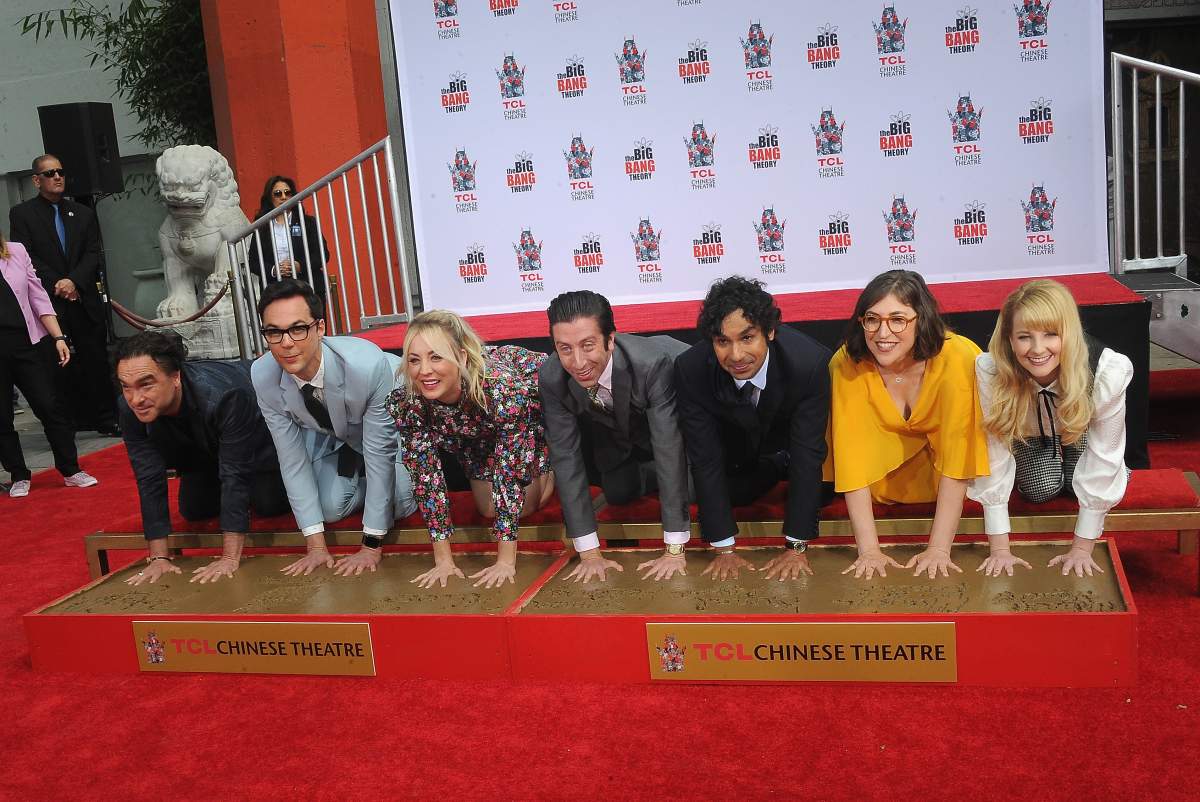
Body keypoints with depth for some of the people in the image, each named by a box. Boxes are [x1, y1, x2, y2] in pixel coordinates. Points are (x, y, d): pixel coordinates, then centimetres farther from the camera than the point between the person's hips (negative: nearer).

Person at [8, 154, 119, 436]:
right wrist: (55, 285, -12)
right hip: (49, 304, -2)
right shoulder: (21, 214, 5)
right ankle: (71, 421, 6)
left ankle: (107, 418, 9)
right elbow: (25, 257, -3)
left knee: (97, 361, 2)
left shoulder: (84, 214, 14)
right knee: (59, 366, 0)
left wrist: (74, 281, -11)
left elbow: (93, 255, 5)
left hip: (85, 301, 2)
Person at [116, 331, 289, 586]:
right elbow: (149, 478, -26)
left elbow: (236, 473, -43)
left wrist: (230, 558, -44)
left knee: (270, 505, -6)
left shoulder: (224, 395, -47)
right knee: (194, 510, 5)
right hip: (203, 443, 4)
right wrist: (159, 558, -27)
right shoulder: (128, 407, -32)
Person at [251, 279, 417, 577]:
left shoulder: (368, 364, -43)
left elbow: (379, 452, -33)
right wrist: (316, 545, -20)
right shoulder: (263, 376, -29)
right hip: (331, 433, 3)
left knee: (400, 504, -17)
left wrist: (371, 546, -27)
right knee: (331, 507, -9)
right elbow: (292, 459, -20)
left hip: (393, 423, -3)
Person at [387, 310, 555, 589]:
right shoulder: (404, 402, -33)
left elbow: (510, 470, -39)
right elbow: (425, 475, -26)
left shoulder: (500, 385, -45)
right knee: (489, 509, 4)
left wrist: (506, 561, -38)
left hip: (535, 408, -3)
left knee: (526, 505, -7)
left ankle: (548, 468, 23)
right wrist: (443, 559, -26)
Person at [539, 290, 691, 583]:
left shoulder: (652, 362, -43)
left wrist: (674, 550, -40)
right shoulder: (550, 378, -32)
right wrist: (589, 553, -29)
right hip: (616, 431, 3)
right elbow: (566, 456, -26)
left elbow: (670, 447, -41)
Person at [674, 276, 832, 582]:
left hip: (791, 444, 0)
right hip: (737, 453, 1)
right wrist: (724, 549, -28)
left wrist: (797, 548, -33)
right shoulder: (690, 370, -35)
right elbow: (705, 460, -28)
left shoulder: (809, 362, -40)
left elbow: (807, 455, -34)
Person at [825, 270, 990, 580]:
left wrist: (938, 549, -36)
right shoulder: (847, 364, -29)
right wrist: (869, 549, -32)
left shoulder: (956, 357, -35)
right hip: (886, 448, 0)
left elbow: (955, 458, -33)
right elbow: (852, 455, -28)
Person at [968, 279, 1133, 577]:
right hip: (1029, 432, 0)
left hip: (1082, 426, 0)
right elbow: (994, 456, -34)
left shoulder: (1109, 371, -40)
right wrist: (999, 549, -31)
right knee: (1040, 488, -14)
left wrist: (1082, 548, -27)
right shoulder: (990, 372, -40)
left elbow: (1101, 463, -31)